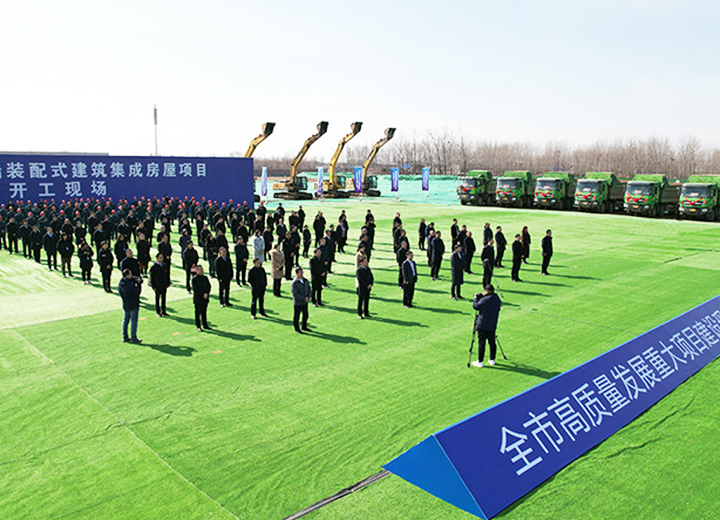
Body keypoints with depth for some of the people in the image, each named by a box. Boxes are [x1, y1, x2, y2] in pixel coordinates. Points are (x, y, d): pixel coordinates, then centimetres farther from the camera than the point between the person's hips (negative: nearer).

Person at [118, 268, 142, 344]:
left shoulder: (120, 284, 0)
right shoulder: (130, 285, -27)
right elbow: (137, 292, -17)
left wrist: (138, 281, -8)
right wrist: (138, 284, -7)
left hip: (125, 305, 8)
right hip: (133, 305, -8)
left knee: (125, 320, 17)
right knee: (134, 321, 2)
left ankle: (125, 337, 25)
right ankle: (133, 338, 8)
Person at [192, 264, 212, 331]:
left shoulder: (205, 277, 10)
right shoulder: (194, 278, -7)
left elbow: (209, 286, 7)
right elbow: (195, 288, -13)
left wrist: (207, 294, -9)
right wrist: (203, 294, -17)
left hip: (205, 298, 5)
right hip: (198, 299, -5)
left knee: (204, 312, 12)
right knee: (198, 312, 2)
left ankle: (205, 325, 21)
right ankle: (198, 326, 10)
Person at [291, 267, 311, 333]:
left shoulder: (305, 281, 5)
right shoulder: (294, 283, -17)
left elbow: (309, 289, 8)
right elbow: (295, 294, -20)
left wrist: (308, 297, -9)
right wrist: (303, 299, -18)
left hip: (305, 302, 6)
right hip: (297, 303, -6)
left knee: (305, 315, 16)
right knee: (296, 316, 7)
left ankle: (304, 327, 35)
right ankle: (297, 329, 22)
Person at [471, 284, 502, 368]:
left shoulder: (484, 300, -18)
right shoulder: (497, 300, 1)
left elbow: (475, 306, -11)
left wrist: (476, 298, 9)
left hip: (482, 325, -6)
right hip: (492, 326, 6)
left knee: (481, 343, 1)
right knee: (492, 342, 15)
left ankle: (480, 362, 5)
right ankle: (492, 360, 25)